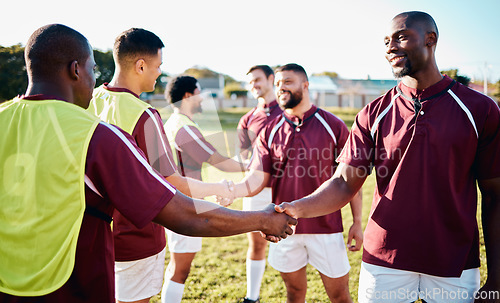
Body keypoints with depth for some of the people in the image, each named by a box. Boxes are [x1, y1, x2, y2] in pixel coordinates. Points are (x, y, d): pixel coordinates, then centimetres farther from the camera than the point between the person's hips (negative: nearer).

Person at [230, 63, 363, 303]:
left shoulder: (333, 125, -4)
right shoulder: (270, 132, 2)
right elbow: (257, 179, -5)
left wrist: (357, 222, -2)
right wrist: (231, 190, -26)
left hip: (326, 227, -2)